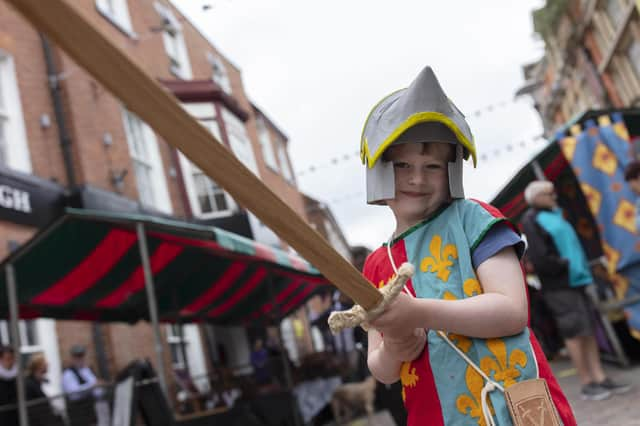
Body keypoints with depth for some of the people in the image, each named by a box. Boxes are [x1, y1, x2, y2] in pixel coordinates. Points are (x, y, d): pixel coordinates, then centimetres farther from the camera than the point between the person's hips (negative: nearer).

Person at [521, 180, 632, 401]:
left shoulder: (553, 214, 19)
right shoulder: (531, 221, -9)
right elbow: (539, 258, -17)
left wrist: (583, 268, 9)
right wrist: (566, 264, -12)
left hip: (575, 280, 9)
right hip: (559, 286, -9)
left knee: (589, 330, 8)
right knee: (575, 332, -6)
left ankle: (600, 378, 13)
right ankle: (587, 384, 3)